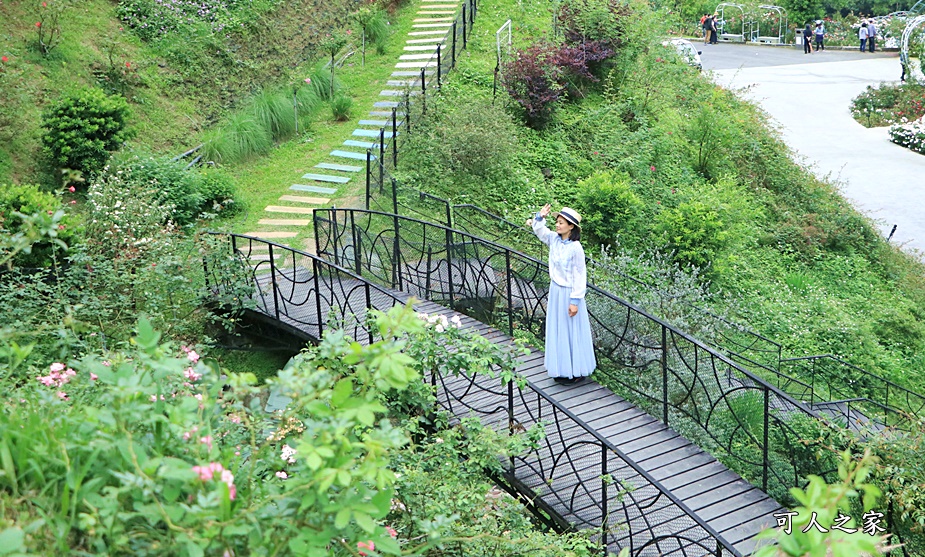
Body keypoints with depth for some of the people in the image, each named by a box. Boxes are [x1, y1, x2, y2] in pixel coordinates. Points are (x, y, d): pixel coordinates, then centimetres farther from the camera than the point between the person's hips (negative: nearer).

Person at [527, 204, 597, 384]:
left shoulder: (575, 248, -20)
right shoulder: (554, 239, -2)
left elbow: (580, 276, -17)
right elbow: (539, 230, 14)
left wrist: (575, 301, -17)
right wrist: (539, 217, -8)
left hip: (568, 294, -7)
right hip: (555, 291, 7)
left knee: (571, 332, 5)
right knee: (556, 331, 15)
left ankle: (576, 371, 19)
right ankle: (561, 368, 29)